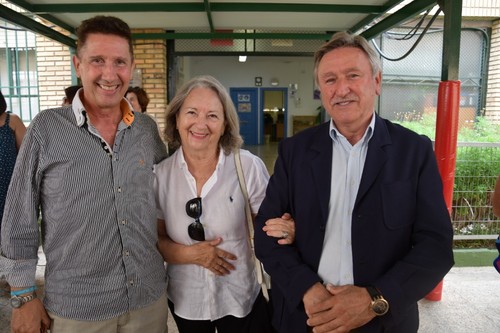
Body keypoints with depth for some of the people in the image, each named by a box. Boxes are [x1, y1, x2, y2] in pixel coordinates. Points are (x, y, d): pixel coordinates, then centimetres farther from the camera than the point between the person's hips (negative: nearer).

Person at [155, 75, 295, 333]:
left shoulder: (249, 166, -15)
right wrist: (190, 254, -18)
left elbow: (269, 227, -6)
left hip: (243, 299, -2)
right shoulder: (161, 174, -9)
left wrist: (286, 233, -28)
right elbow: (155, 239, 0)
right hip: (185, 301, 2)